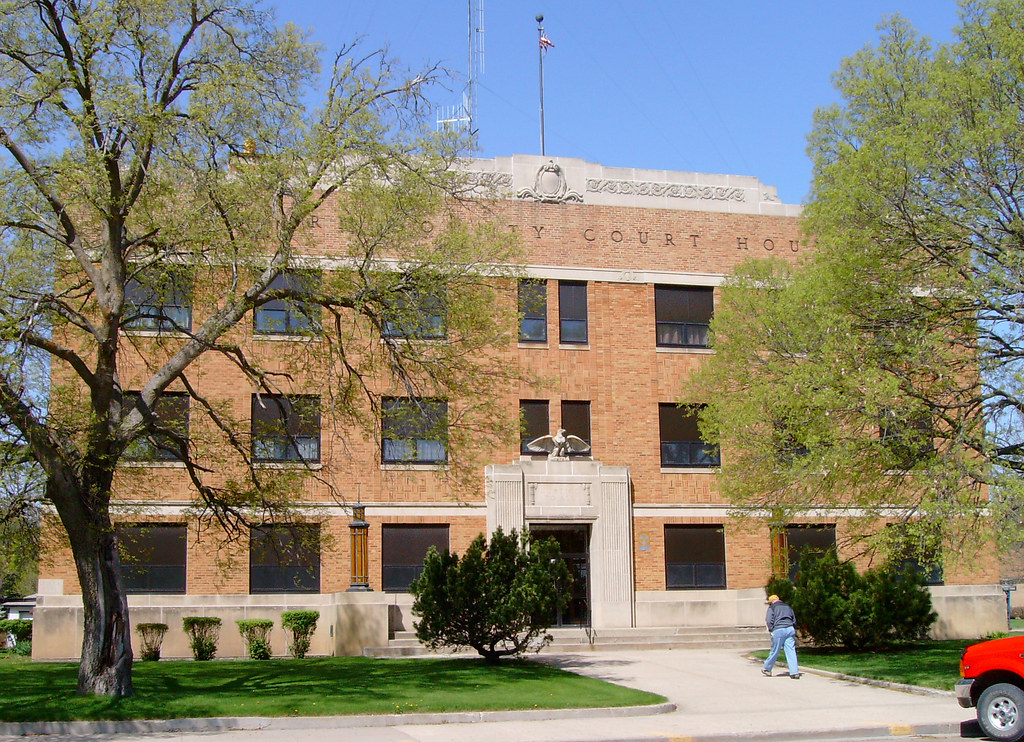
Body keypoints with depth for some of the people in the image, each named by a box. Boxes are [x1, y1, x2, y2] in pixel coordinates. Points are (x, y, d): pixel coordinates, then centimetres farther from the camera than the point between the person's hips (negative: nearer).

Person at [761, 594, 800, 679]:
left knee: (775, 651, 5)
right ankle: (795, 672, -6)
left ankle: (767, 669, 21)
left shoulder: (772, 608, 6)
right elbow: (794, 620, 21)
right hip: (790, 629, 4)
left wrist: (771, 630, 4)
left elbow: (769, 621, -6)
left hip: (779, 630, -4)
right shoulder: (788, 607, 21)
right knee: (791, 651, 0)